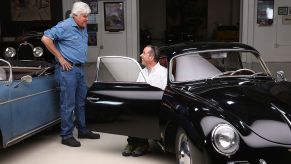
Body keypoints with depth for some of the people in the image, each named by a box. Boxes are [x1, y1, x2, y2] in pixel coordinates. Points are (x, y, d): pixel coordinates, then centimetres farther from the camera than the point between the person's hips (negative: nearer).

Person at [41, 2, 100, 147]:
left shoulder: (83, 28, 12)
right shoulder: (65, 26, -13)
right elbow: (45, 39, -19)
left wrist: (81, 61, 15)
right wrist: (60, 58, -16)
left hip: (80, 68, 9)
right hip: (67, 69, -9)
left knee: (82, 101, 15)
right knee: (68, 104, -3)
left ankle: (83, 130, 28)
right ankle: (66, 136, 7)